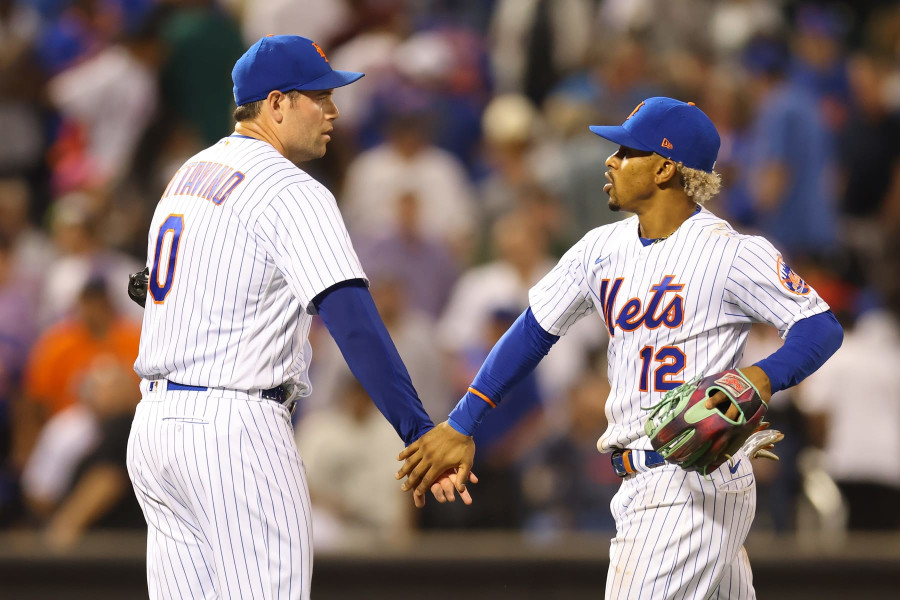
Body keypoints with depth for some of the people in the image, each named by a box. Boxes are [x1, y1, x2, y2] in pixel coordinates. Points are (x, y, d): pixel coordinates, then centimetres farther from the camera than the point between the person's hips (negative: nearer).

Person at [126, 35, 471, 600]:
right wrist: (417, 431, -27)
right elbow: (352, 319, -22)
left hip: (154, 426, 9)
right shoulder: (292, 192, -12)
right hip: (235, 427, -9)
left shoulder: (189, 176, 17)